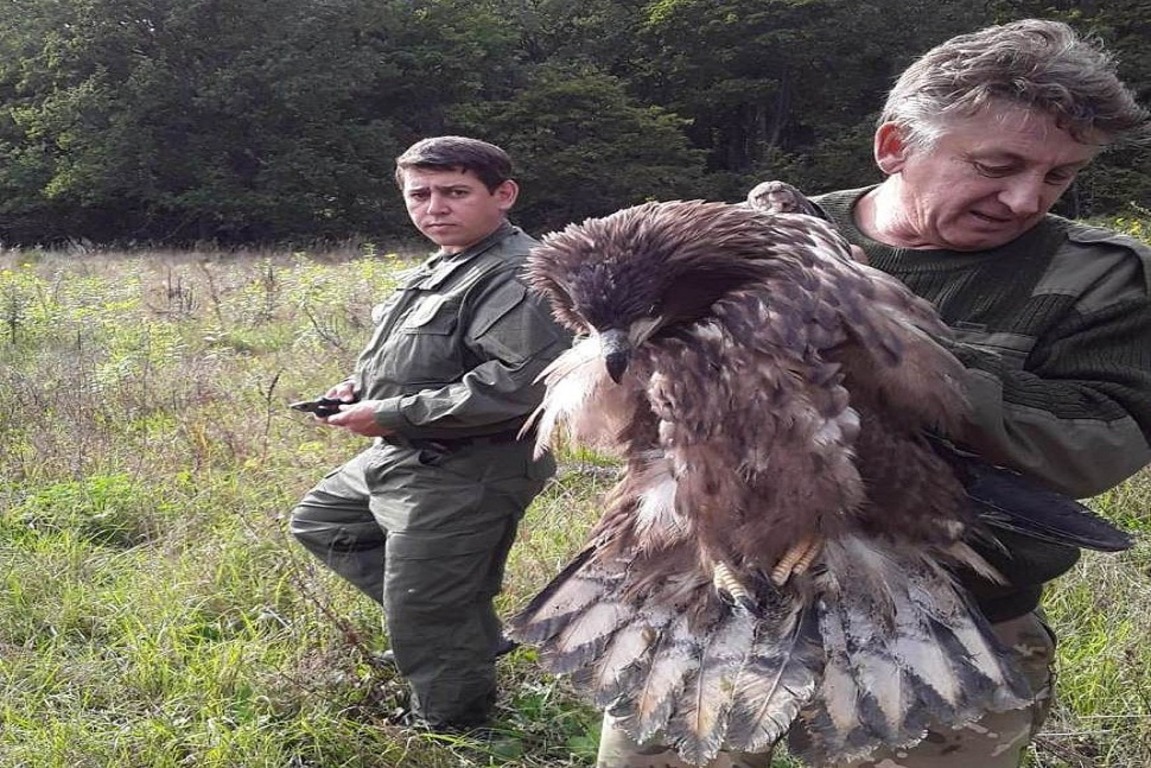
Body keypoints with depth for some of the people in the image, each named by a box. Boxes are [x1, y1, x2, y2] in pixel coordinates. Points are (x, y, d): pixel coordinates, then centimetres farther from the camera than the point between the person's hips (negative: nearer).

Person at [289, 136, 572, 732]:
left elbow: (517, 386, -32)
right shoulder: (439, 269, 11)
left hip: (466, 475, -11)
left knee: (425, 624, -2)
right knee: (319, 521, 27)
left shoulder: (517, 278, -21)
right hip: (400, 459, 11)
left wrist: (391, 415, -24)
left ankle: (450, 732, 26)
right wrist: (361, 387, 4)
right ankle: (468, 629, 25)